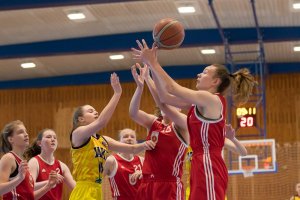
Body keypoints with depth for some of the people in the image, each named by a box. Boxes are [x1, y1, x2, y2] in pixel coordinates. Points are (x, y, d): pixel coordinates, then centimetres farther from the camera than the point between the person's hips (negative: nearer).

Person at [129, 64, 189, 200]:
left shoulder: (182, 124, -1)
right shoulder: (153, 123, 13)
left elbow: (163, 104, -19)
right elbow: (133, 113, -6)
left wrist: (147, 78, -19)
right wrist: (140, 86, -22)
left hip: (170, 186, -6)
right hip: (147, 185, 6)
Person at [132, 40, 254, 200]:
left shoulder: (212, 99, -8)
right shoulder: (202, 102, 18)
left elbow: (171, 88, -10)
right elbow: (165, 97, 17)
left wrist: (152, 62, -1)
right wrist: (152, 65, 14)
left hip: (209, 167, -10)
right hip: (203, 167, 10)